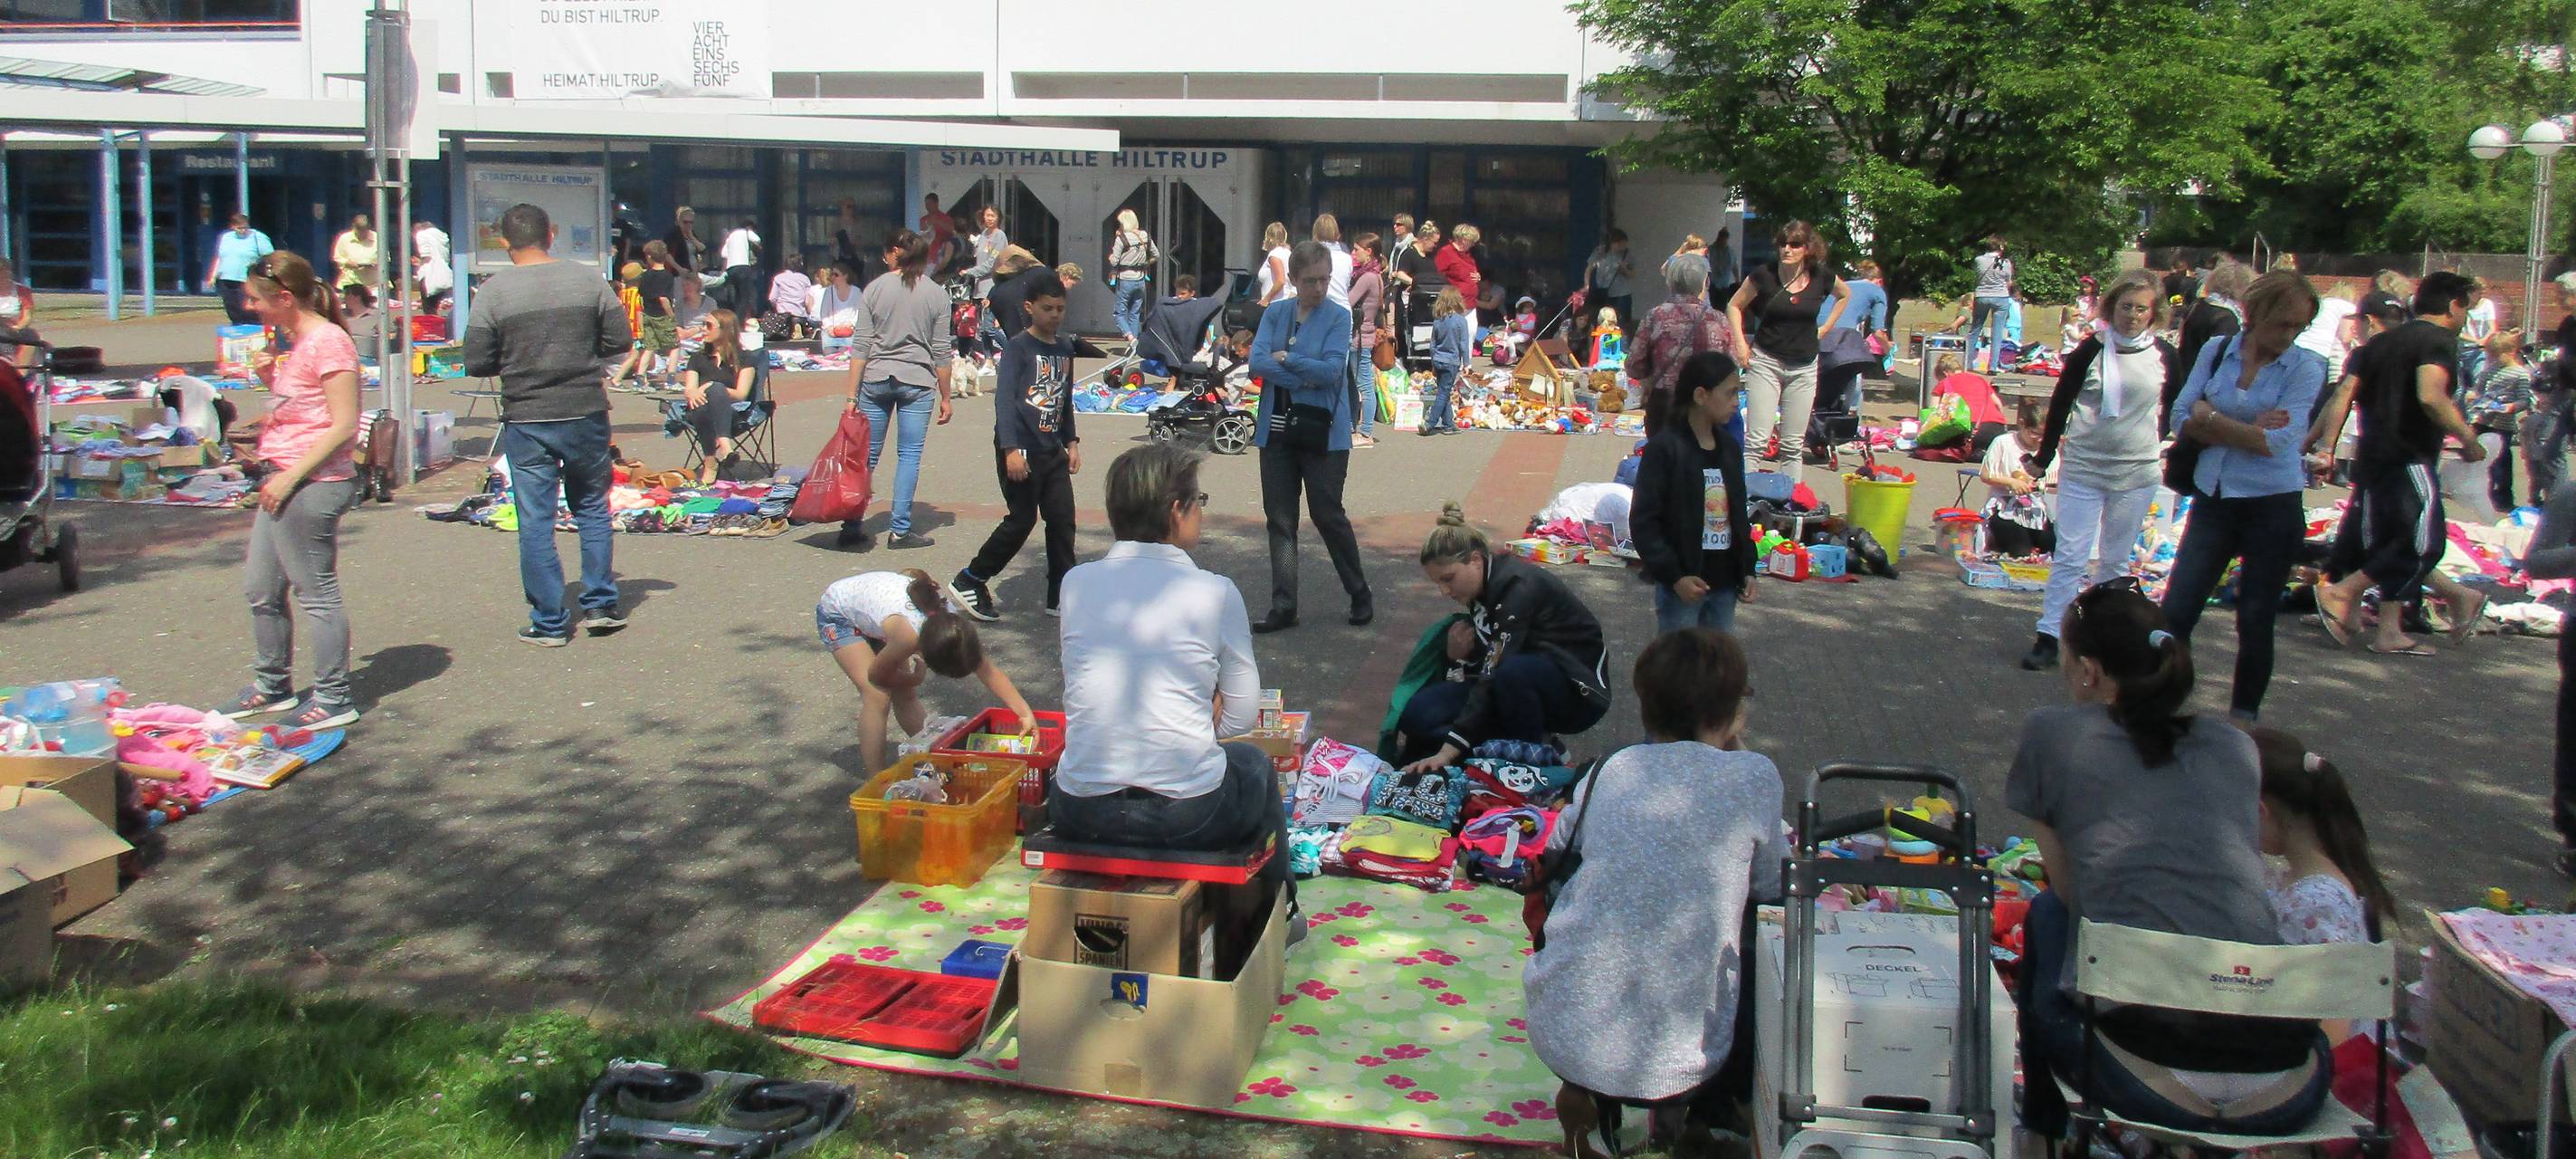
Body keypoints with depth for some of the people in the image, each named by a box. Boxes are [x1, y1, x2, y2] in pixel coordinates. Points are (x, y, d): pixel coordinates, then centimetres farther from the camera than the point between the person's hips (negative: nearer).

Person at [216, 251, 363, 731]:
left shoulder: (328, 343, -16)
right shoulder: (296, 341, 14)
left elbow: (344, 425, -20)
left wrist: (291, 476, -20)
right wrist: (271, 378, 4)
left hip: (314, 484, -10)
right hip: (283, 481, 10)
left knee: (316, 591, -2)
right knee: (260, 586, 16)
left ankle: (334, 699, 8)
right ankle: (272, 686, 30)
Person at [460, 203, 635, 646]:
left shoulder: (493, 291, -6)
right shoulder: (588, 279, -1)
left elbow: (477, 364, -5)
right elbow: (620, 340, 2)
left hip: (526, 420, -2)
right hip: (586, 414, 2)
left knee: (536, 521, 5)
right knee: (593, 508, 17)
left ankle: (549, 623, 9)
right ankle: (600, 605, 19)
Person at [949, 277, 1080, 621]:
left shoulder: (1065, 348, 13)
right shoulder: (1018, 347, -9)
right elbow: (1003, 398, -16)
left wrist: (1071, 442, 18)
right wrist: (1011, 450, -24)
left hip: (1052, 450, 7)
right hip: (1020, 450, -7)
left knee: (1063, 519, 4)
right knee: (1021, 520, -4)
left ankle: (1061, 596, 12)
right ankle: (968, 582, 9)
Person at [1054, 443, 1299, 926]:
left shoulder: (1076, 582, 4)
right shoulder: (1215, 591, -5)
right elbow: (1242, 717, 1)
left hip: (1080, 817, 3)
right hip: (1188, 816, -2)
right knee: (1254, 763, 30)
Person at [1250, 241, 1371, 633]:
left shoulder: (1339, 317, -3)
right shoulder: (1275, 313, 7)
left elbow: (1332, 369, -15)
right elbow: (1257, 361, -6)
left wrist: (1285, 358, -9)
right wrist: (1304, 378, -15)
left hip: (1323, 431, -4)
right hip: (1277, 429, 4)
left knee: (1327, 514, 0)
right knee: (1279, 517, 4)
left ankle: (1360, 596, 18)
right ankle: (1284, 606, 10)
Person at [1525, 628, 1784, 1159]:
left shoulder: (1612, 769, 3)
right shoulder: (1753, 777, -7)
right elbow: (1774, 887, 5)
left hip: (1561, 1036, 3)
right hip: (1671, 1062, -3)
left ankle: (1584, 1093, 25)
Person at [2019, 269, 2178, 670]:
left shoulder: (2163, 355, 0)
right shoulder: (2092, 349, -4)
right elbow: (2060, 403, 2)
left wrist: (2158, 442, 13)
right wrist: (2043, 456, 3)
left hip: (2137, 473, 2)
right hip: (2083, 467, -2)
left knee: (2115, 559, 11)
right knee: (2070, 555, -4)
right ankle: (2048, 638, -3)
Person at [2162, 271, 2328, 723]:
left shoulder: (2306, 367, -8)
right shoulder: (2216, 351, 1)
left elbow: (2277, 441, -18)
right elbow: (2181, 418, -4)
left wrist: (2211, 418, -11)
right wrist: (2247, 430, -15)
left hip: (2273, 508, -2)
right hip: (2214, 500, 3)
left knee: (2255, 623, 8)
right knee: (2175, 612, -1)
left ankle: (2243, 719, 22)